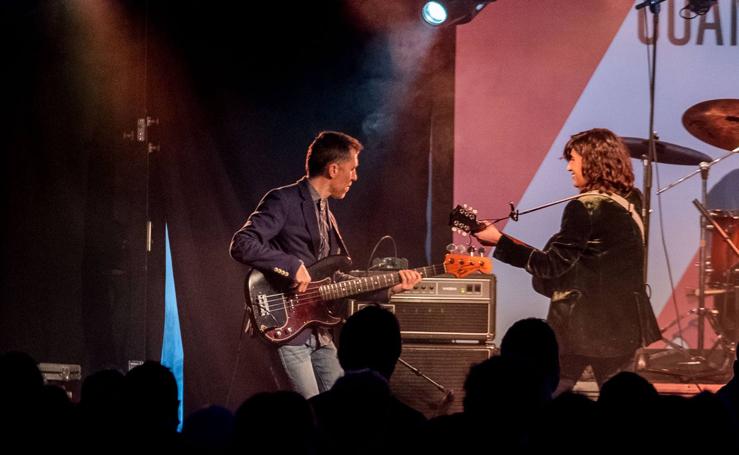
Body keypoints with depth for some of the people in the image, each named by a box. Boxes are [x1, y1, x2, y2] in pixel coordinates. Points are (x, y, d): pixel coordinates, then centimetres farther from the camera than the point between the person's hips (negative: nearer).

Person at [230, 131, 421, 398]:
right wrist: (292, 265, -23)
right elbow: (241, 245, -19)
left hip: (319, 332, 9)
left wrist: (389, 288, 15)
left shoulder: (326, 215, 20)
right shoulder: (284, 202, -7)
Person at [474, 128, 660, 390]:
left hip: (581, 323, -8)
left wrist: (499, 240, -15)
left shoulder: (584, 207, -15)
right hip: (621, 321, 8)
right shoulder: (630, 203, 8)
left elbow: (553, 265, -15)